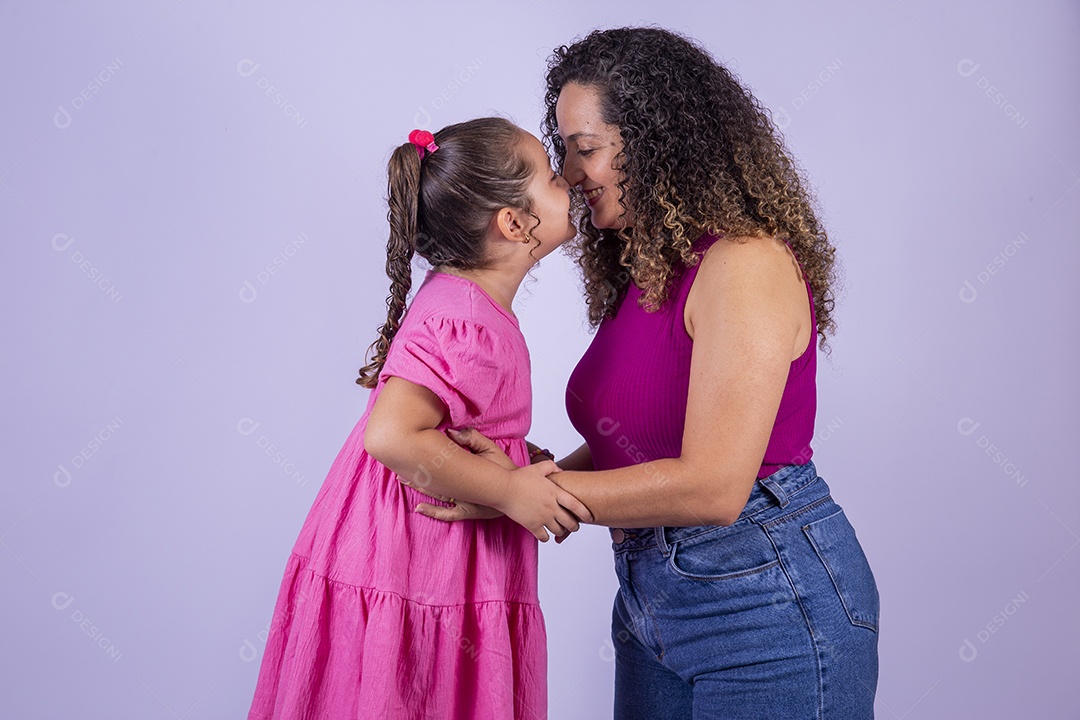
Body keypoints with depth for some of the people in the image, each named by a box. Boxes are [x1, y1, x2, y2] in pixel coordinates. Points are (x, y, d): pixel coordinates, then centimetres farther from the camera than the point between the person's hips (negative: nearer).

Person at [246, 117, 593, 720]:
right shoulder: (469, 326, -23)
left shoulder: (458, 298, 9)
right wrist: (511, 490, -23)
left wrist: (530, 463, 6)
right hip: (406, 586, -10)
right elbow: (391, 436, -32)